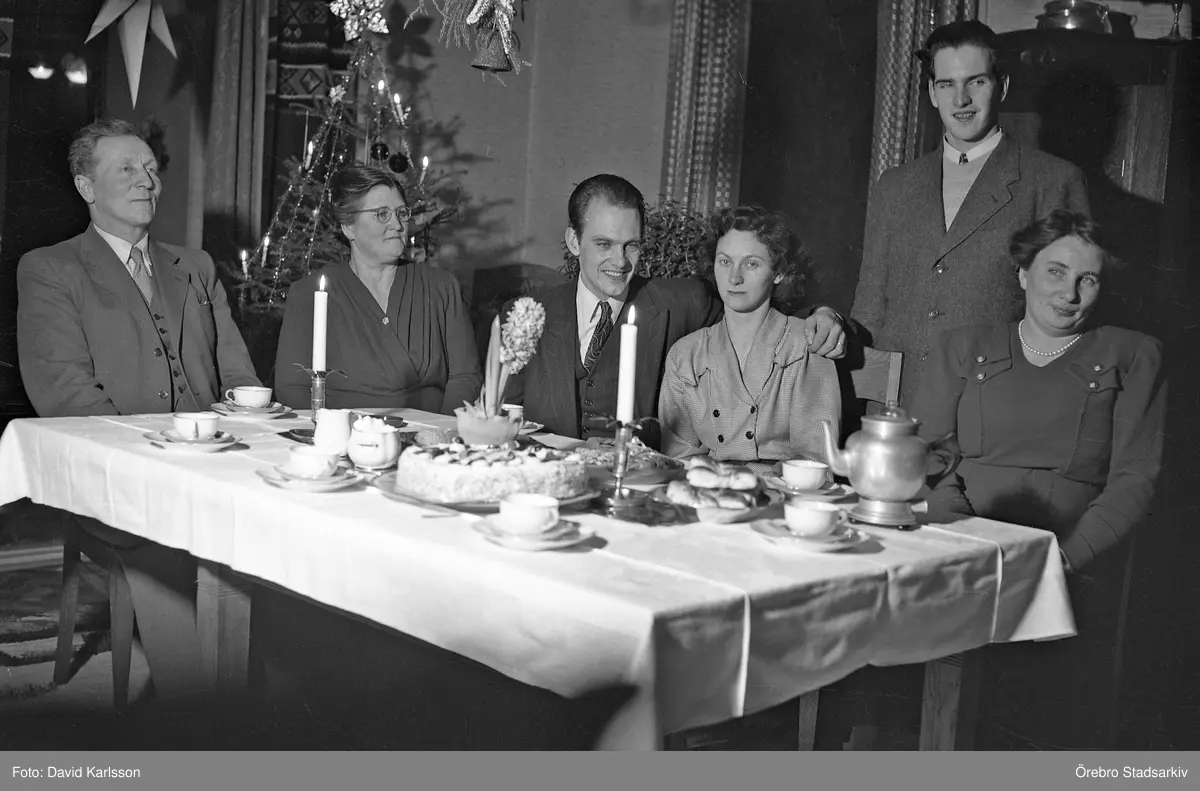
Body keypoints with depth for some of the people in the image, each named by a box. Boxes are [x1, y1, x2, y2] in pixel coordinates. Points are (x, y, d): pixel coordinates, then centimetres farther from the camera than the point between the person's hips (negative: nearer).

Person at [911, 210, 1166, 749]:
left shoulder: (1131, 356, 14)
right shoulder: (964, 348, 19)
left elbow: (1134, 480, 5)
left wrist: (1067, 554, -11)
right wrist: (960, 527, -10)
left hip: (1072, 574, 0)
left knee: (1049, 719, -25)